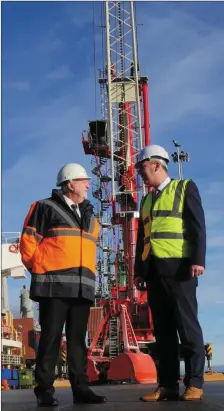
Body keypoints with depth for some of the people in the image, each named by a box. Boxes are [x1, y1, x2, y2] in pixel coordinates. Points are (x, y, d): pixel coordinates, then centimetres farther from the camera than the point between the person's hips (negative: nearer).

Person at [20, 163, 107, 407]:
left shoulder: (89, 216, 22)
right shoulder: (46, 208, 2)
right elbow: (28, 242, -3)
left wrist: (87, 275, 15)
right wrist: (40, 270, -6)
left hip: (82, 288, 6)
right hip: (54, 286, -6)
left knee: (77, 340, 7)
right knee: (51, 338, -4)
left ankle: (80, 388, 11)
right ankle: (44, 391, 2)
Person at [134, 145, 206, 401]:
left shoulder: (185, 188, 6)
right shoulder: (147, 200, 23)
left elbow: (197, 225, -5)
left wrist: (198, 260, -16)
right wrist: (139, 271, 13)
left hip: (178, 266, -6)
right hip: (153, 270, 6)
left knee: (187, 326, -5)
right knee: (163, 329, 3)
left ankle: (194, 383, 0)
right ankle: (167, 385, 4)